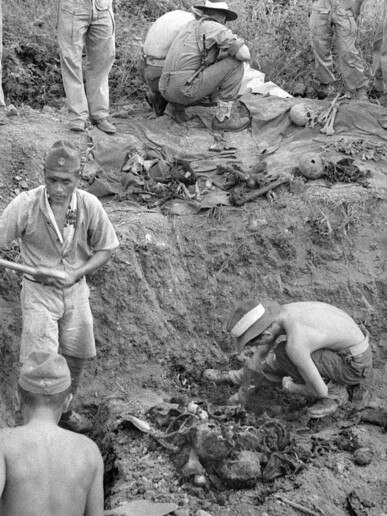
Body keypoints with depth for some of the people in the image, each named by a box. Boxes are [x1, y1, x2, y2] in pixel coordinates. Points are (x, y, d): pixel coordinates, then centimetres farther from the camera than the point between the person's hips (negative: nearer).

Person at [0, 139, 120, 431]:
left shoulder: (90, 206, -17)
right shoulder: (25, 205, -24)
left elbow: (105, 249, -5)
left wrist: (75, 274, -18)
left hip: (76, 289, 3)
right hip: (38, 291, -3)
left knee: (76, 359, 17)